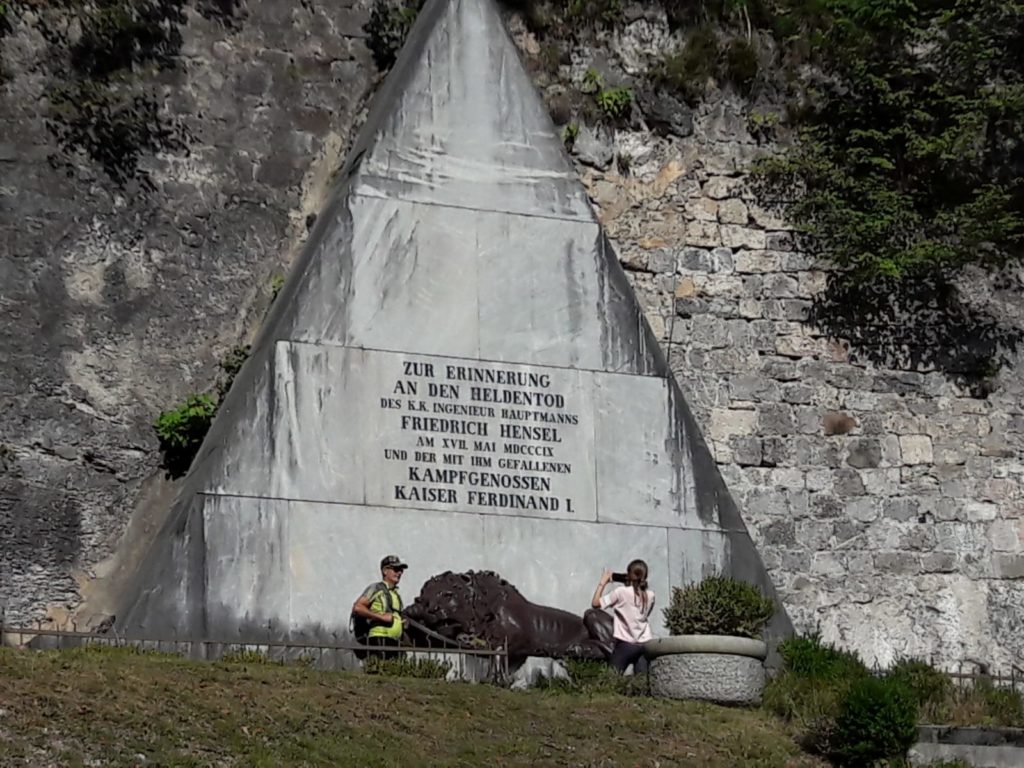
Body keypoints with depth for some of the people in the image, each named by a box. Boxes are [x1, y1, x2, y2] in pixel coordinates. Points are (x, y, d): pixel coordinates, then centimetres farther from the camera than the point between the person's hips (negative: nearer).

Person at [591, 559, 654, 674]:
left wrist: (603, 582, -2)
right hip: (645, 644, 5)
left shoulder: (621, 592, -11)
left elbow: (595, 603, -12)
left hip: (626, 644, -5)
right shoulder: (650, 595, 3)